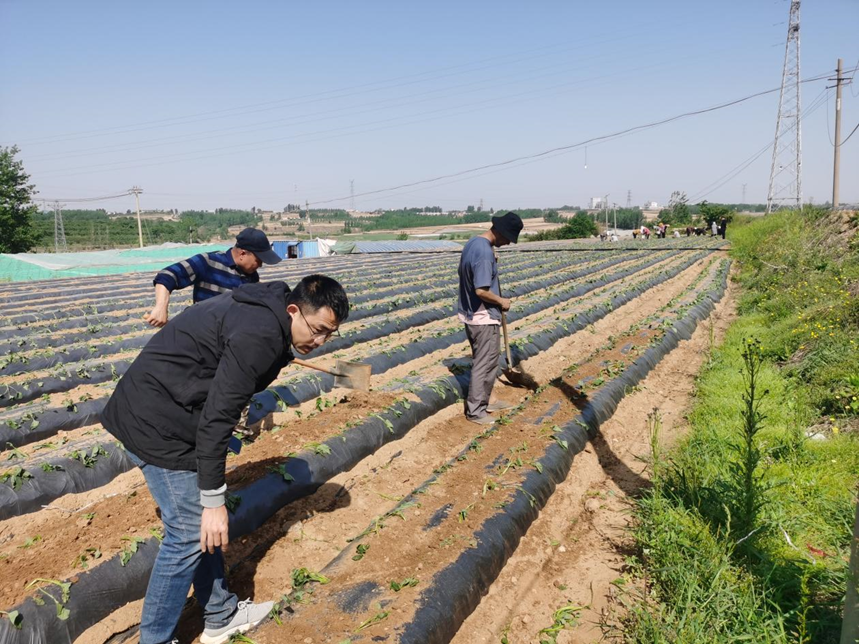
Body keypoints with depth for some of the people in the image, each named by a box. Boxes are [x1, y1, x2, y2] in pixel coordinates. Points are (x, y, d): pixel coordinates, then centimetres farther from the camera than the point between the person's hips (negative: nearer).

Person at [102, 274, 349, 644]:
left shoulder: (262, 314, 6)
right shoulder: (259, 335, -25)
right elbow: (217, 418, -26)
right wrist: (214, 501, -19)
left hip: (149, 411, 10)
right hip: (156, 423, -10)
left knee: (200, 522, 17)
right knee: (191, 532, -1)